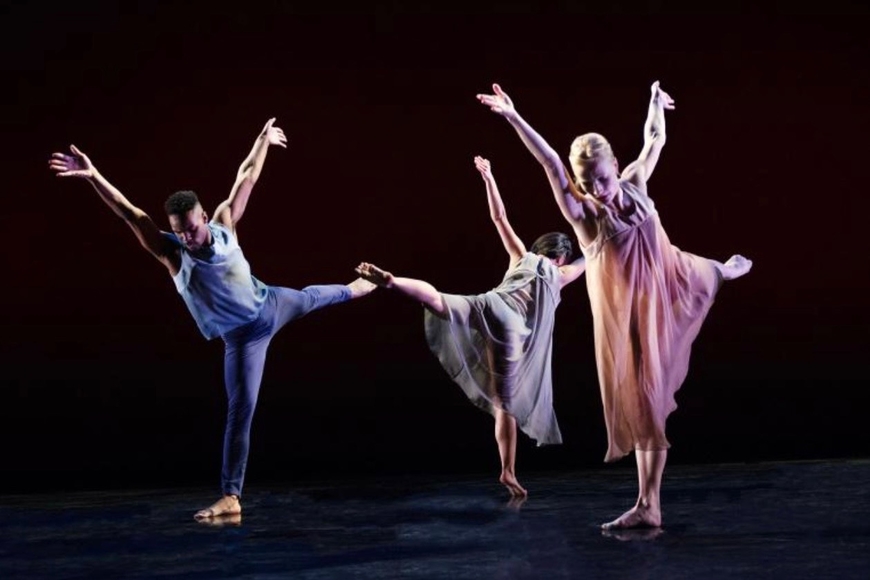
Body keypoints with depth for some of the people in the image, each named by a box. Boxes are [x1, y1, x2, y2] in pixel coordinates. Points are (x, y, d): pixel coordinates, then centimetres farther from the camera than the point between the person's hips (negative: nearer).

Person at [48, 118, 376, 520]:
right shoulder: (171, 253, -25)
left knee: (309, 297, 33)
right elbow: (129, 213, -38)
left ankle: (351, 289, 70)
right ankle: (231, 498, -4)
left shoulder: (224, 224, -16)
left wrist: (263, 140, 7)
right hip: (242, 336, -4)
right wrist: (92, 176, -51)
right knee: (240, 410, -9)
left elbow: (245, 179, -2)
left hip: (272, 304, 4)